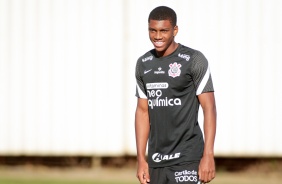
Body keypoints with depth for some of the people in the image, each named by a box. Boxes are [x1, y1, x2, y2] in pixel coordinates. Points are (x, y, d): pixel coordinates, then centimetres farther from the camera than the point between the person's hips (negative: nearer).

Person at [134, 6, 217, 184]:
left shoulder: (194, 60, -6)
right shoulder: (143, 64, 11)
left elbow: (209, 108, -8)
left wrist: (208, 156, -16)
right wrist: (141, 158, 10)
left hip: (187, 158, -6)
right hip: (156, 161, 6)